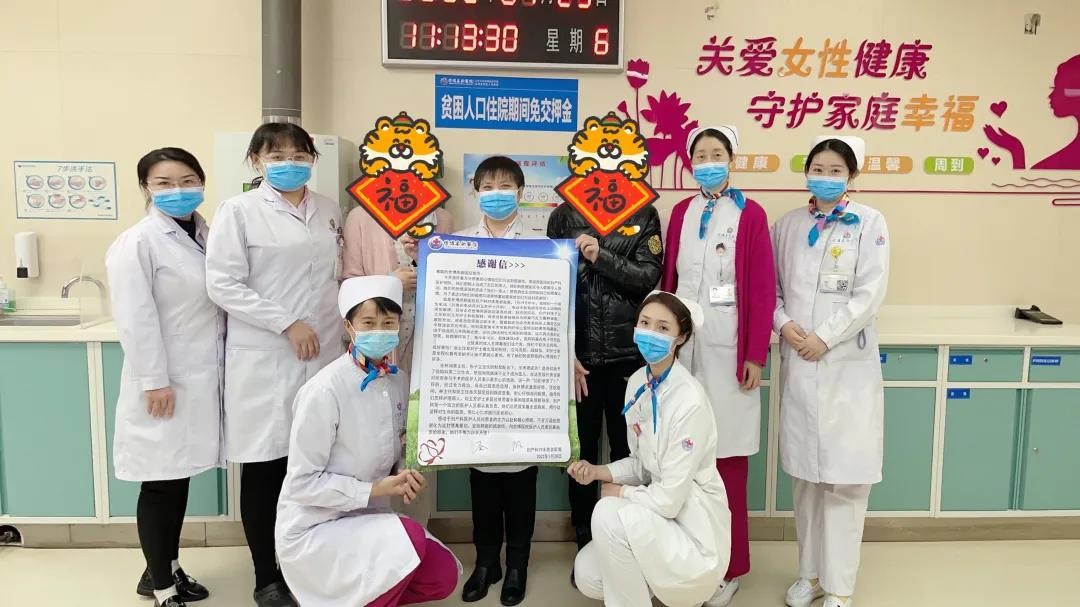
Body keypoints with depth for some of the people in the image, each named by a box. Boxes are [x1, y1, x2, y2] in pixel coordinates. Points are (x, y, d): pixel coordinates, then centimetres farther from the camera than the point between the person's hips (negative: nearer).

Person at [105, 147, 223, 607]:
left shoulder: (205, 234, 12)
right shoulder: (137, 243, -13)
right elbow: (135, 320, -17)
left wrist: (226, 365, 13)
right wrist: (154, 381, -19)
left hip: (200, 378, 8)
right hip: (166, 383, -7)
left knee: (180, 479, 17)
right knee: (161, 485, 2)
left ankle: (164, 569, 32)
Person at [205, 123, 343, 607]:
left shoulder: (329, 210, 12)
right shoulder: (239, 211, -2)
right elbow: (223, 285, -8)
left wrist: (344, 330, 8)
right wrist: (286, 323, -14)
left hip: (325, 355, 4)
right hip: (264, 359, -4)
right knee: (265, 467, 5)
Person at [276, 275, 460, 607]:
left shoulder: (399, 381, -2)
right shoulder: (326, 390, -22)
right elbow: (302, 482, -18)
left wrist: (404, 474, -9)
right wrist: (374, 489, -21)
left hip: (364, 517, 6)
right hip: (313, 529, -6)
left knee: (443, 575, -7)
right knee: (410, 537, -26)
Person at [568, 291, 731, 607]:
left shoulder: (690, 401, -26)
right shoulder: (637, 383, -1)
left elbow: (669, 499, -23)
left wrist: (618, 492, -7)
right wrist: (598, 471, -7)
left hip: (694, 534, -7)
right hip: (657, 521, 7)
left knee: (609, 513, -26)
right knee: (587, 575, -2)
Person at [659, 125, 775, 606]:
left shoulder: (750, 215, -3)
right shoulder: (680, 213, 11)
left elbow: (763, 288, -6)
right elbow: (667, 279, 12)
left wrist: (755, 355, -8)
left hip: (726, 350, -4)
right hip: (682, 345, 4)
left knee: (726, 458, 2)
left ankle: (729, 566, 16)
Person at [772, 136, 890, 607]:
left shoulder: (869, 223, 0)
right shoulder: (788, 225, 10)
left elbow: (869, 293, -8)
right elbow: (771, 285, 10)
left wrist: (824, 339, -13)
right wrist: (784, 324, -8)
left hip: (847, 364, -3)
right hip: (797, 361, 3)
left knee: (845, 476, -1)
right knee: (805, 472, 10)